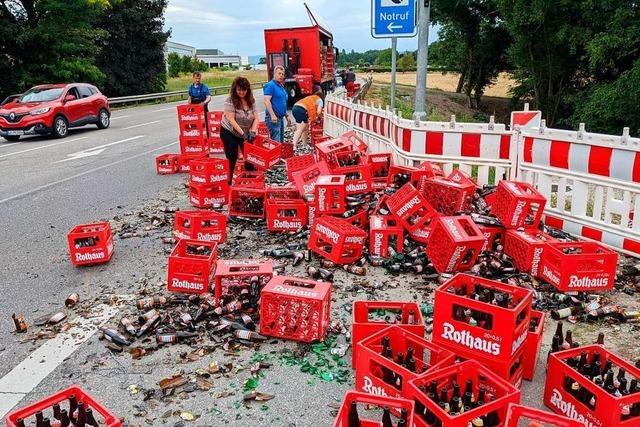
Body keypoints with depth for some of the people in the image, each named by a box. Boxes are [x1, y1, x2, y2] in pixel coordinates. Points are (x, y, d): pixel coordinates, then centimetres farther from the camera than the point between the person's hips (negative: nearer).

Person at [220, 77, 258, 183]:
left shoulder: (251, 100, -3)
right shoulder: (230, 100, -18)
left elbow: (256, 118, -4)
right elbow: (231, 119, -23)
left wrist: (252, 132, -18)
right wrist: (242, 133, -29)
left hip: (246, 133, 5)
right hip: (229, 132, -4)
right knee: (232, 158, -3)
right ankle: (228, 181, 9)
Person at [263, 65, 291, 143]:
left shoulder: (281, 86, 19)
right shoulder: (270, 85, -9)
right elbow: (266, 101, -20)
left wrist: (286, 116, 25)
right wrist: (272, 115, -27)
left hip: (281, 118, 10)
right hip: (273, 118, -10)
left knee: (281, 141, 14)